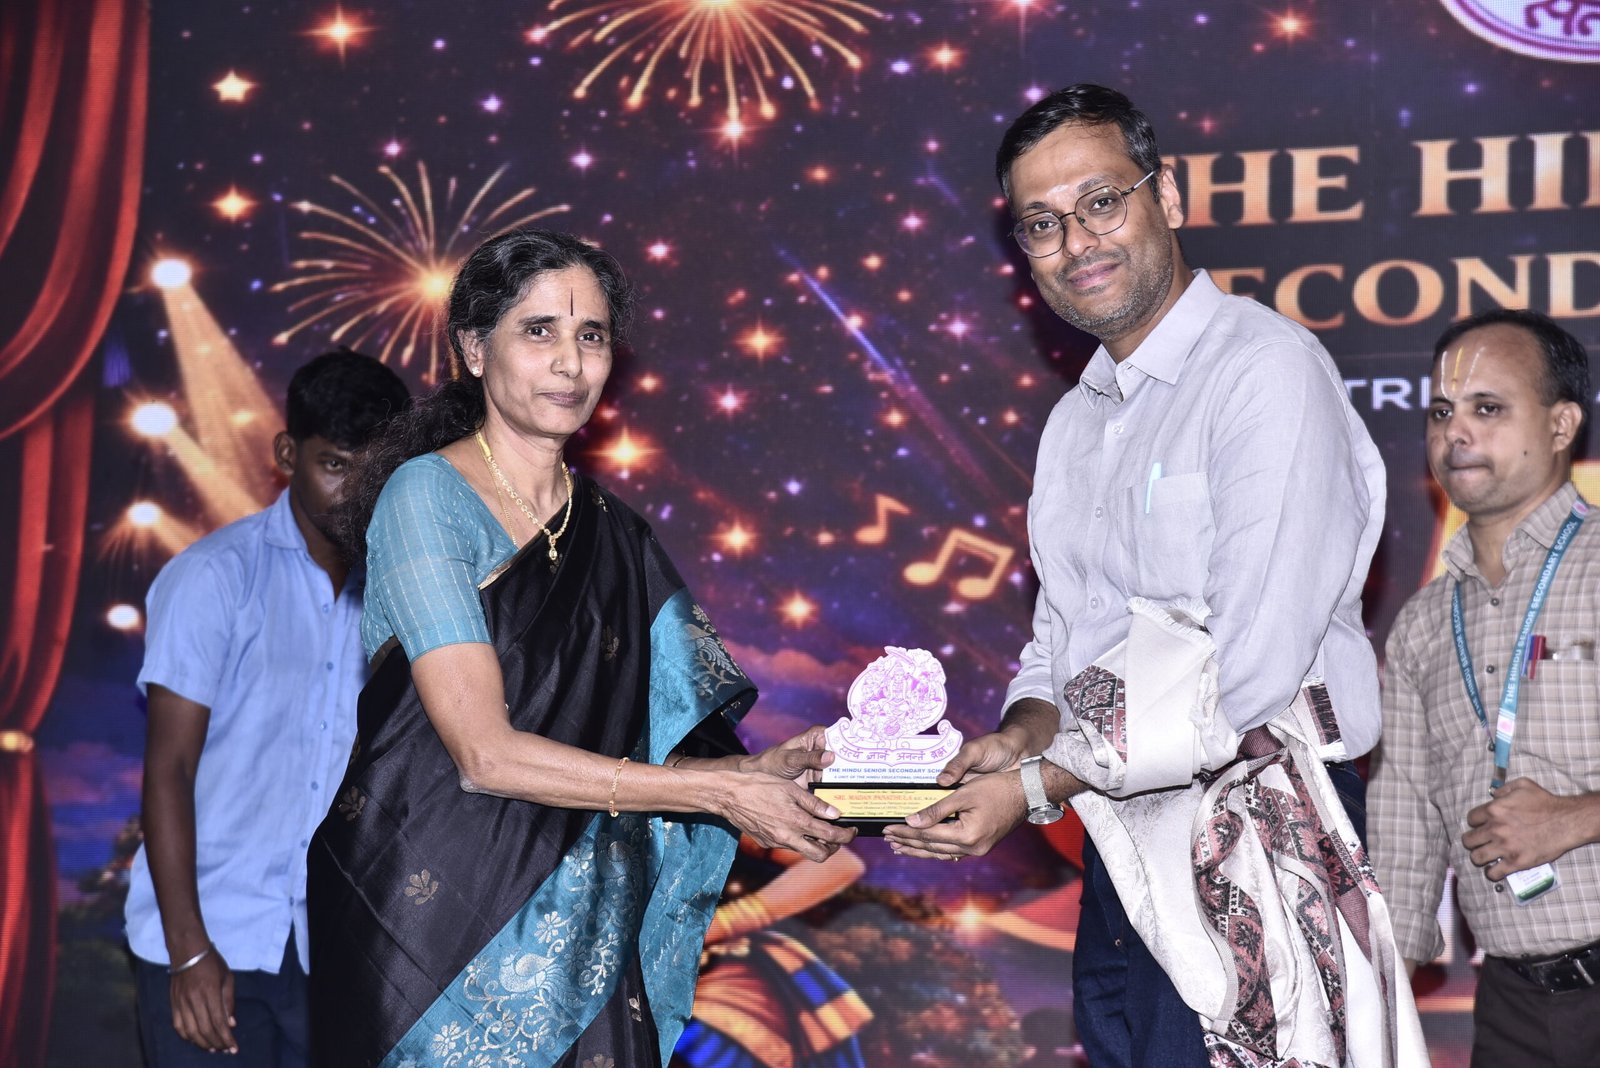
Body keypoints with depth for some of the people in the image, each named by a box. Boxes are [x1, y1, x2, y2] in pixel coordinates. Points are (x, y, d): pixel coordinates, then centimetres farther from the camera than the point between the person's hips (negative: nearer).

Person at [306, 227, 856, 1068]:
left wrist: (761, 769, -13)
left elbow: (626, 755, 5)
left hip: (578, 936, 5)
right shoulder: (426, 495, -10)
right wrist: (724, 791, -18)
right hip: (431, 922, -5)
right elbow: (486, 753, -18)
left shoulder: (613, 536, 9)